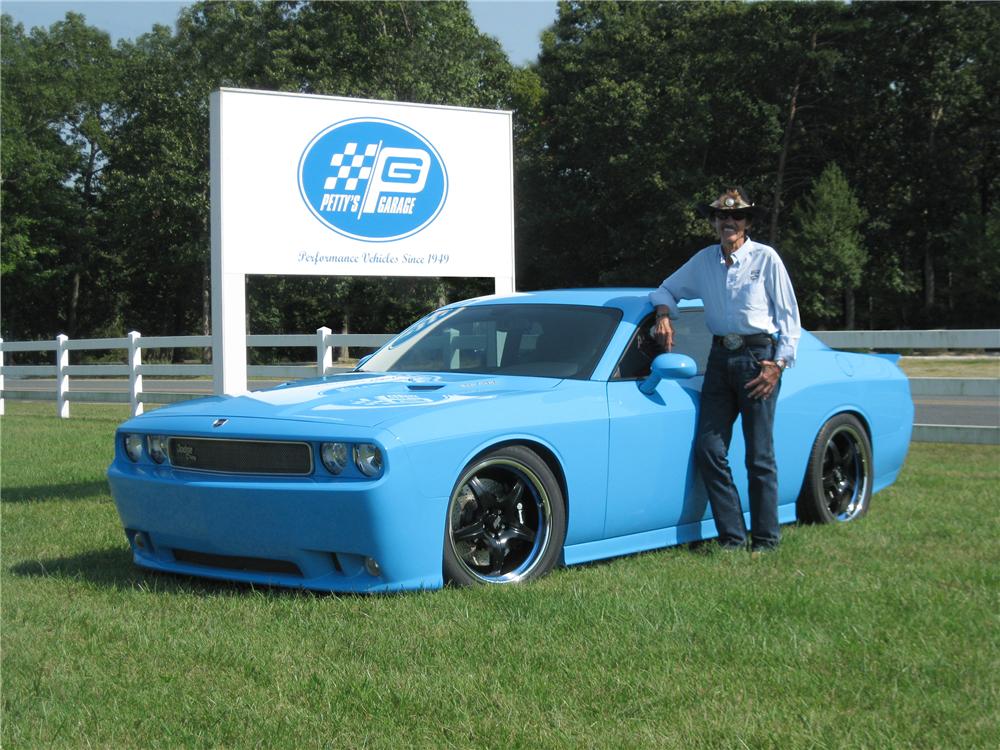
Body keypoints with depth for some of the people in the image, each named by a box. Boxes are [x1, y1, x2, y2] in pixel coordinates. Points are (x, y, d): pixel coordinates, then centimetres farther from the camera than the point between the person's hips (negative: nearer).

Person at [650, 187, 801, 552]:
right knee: (708, 450, -3)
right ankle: (732, 537, 3)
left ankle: (765, 538, 4)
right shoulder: (704, 260, 12)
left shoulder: (765, 258, 0)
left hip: (758, 357, -5)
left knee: (759, 455, -4)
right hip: (720, 358, 5)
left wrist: (779, 364, -9)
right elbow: (667, 289, 25)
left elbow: (789, 315, 1)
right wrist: (664, 315, 3)